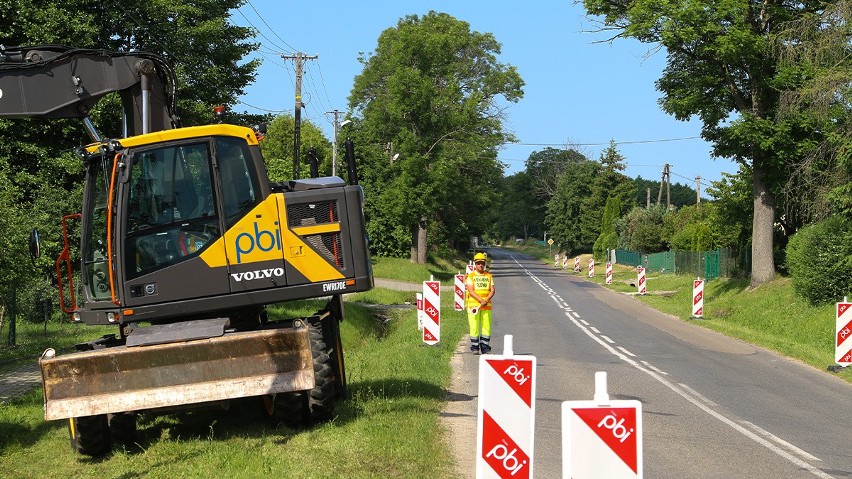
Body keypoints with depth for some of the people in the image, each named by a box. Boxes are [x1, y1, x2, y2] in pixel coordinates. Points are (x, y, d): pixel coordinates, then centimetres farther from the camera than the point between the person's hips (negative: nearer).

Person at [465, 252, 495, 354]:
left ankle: (485, 347, 11)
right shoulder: (470, 276, 2)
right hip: (474, 305, -3)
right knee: (474, 327, -4)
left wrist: (486, 301, -14)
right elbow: (471, 291, -7)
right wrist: (481, 300, -18)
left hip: (487, 306, 3)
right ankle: (474, 347, 3)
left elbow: (492, 290, 4)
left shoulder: (489, 276, 11)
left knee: (487, 326, 2)